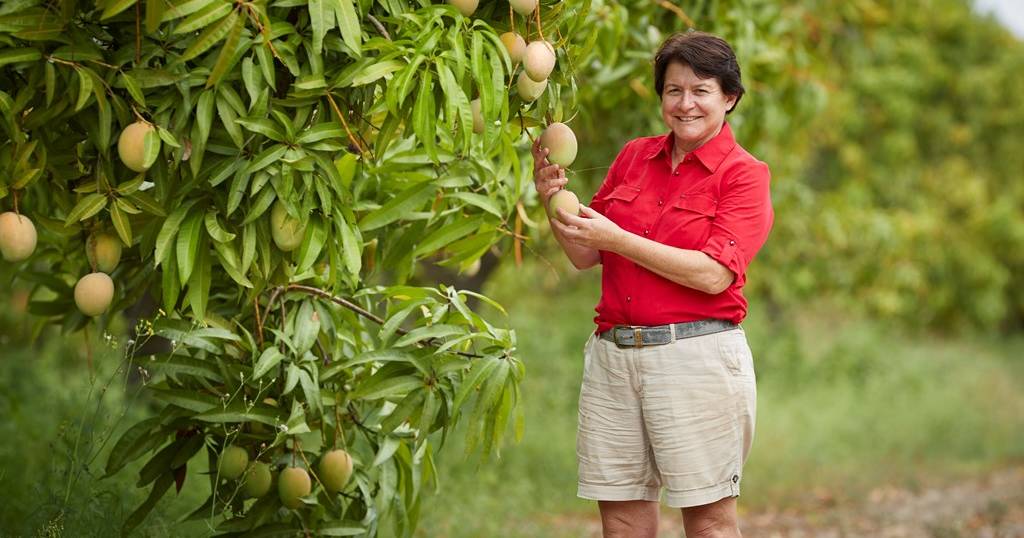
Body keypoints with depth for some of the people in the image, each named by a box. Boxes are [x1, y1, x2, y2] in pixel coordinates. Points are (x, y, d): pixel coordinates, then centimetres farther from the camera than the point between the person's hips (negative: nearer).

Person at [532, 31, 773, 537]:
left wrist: (616, 238, -17)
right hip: (612, 353, 5)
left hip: (697, 357, -5)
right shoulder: (633, 157, 12)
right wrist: (555, 202, -4)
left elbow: (713, 275, -15)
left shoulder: (744, 174, -3)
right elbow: (585, 255, 15)